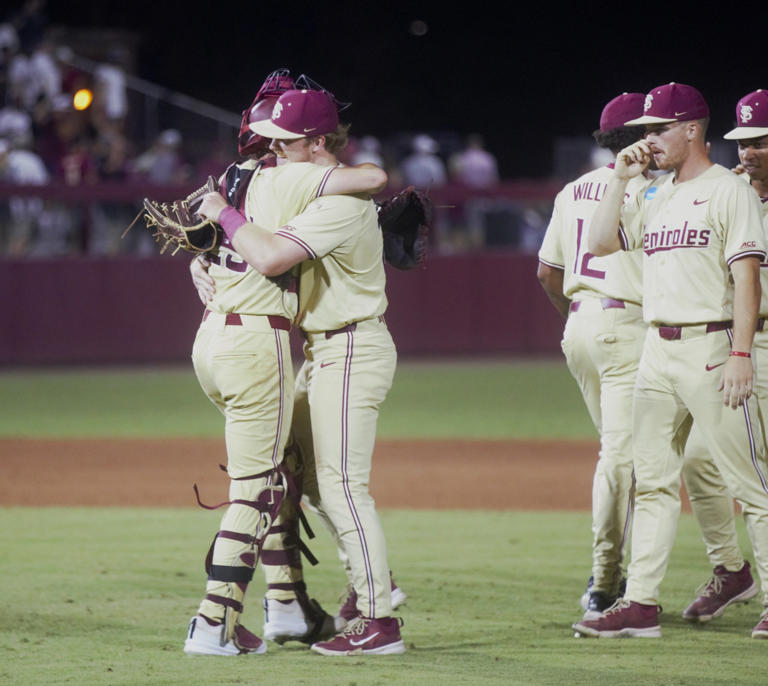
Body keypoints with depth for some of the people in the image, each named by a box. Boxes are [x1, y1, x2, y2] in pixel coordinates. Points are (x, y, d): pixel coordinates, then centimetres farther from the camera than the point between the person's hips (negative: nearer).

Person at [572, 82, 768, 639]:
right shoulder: (655, 197, 17)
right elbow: (602, 243, 14)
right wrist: (620, 180, 8)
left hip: (711, 348, -7)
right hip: (657, 350, 8)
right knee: (653, 481, 6)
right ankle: (641, 604, 7)